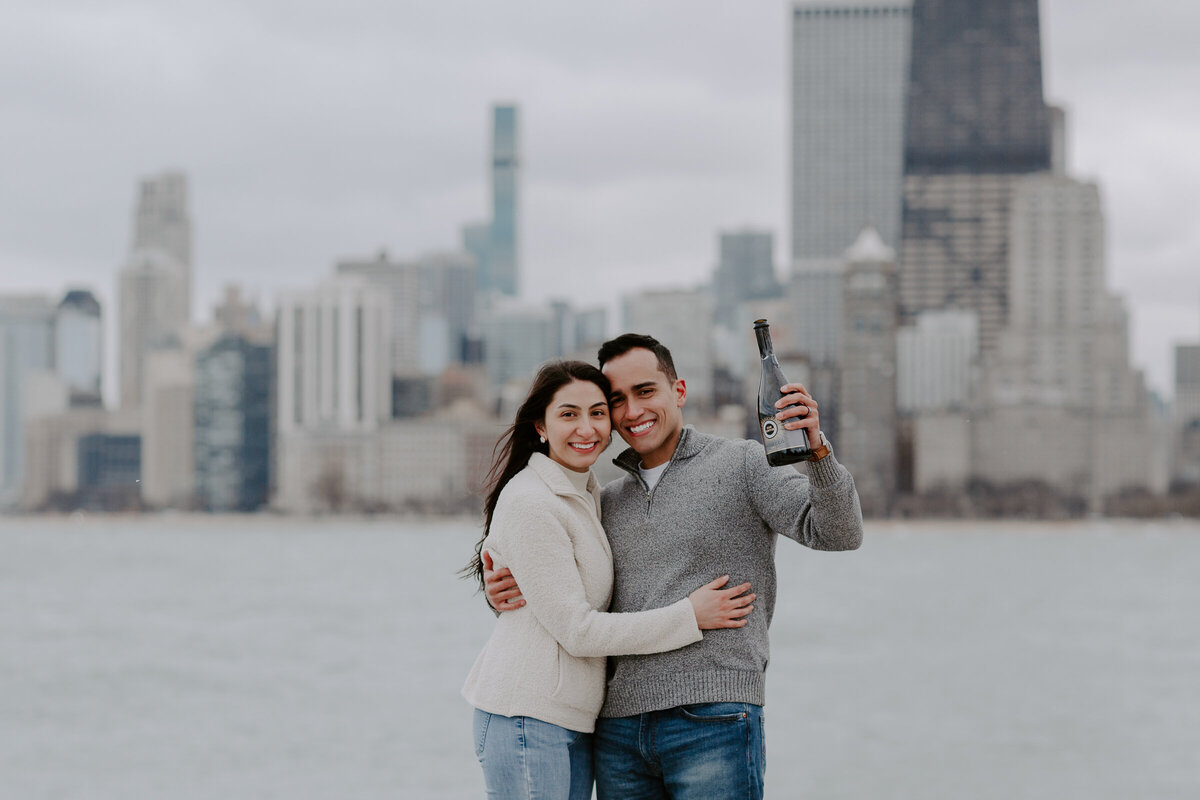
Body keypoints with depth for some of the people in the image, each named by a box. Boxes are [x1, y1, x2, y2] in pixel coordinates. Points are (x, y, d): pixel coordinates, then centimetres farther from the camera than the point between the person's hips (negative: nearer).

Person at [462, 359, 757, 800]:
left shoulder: (586, 493, 14)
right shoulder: (529, 504, -15)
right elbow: (577, 631, -16)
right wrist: (689, 616, -12)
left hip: (574, 725, 9)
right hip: (527, 719, -9)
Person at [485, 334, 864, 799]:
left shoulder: (743, 464, 3)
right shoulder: (609, 503, 18)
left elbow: (837, 533, -8)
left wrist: (816, 449, -26)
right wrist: (502, 592, 4)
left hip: (713, 721, -5)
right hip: (617, 730, 5)